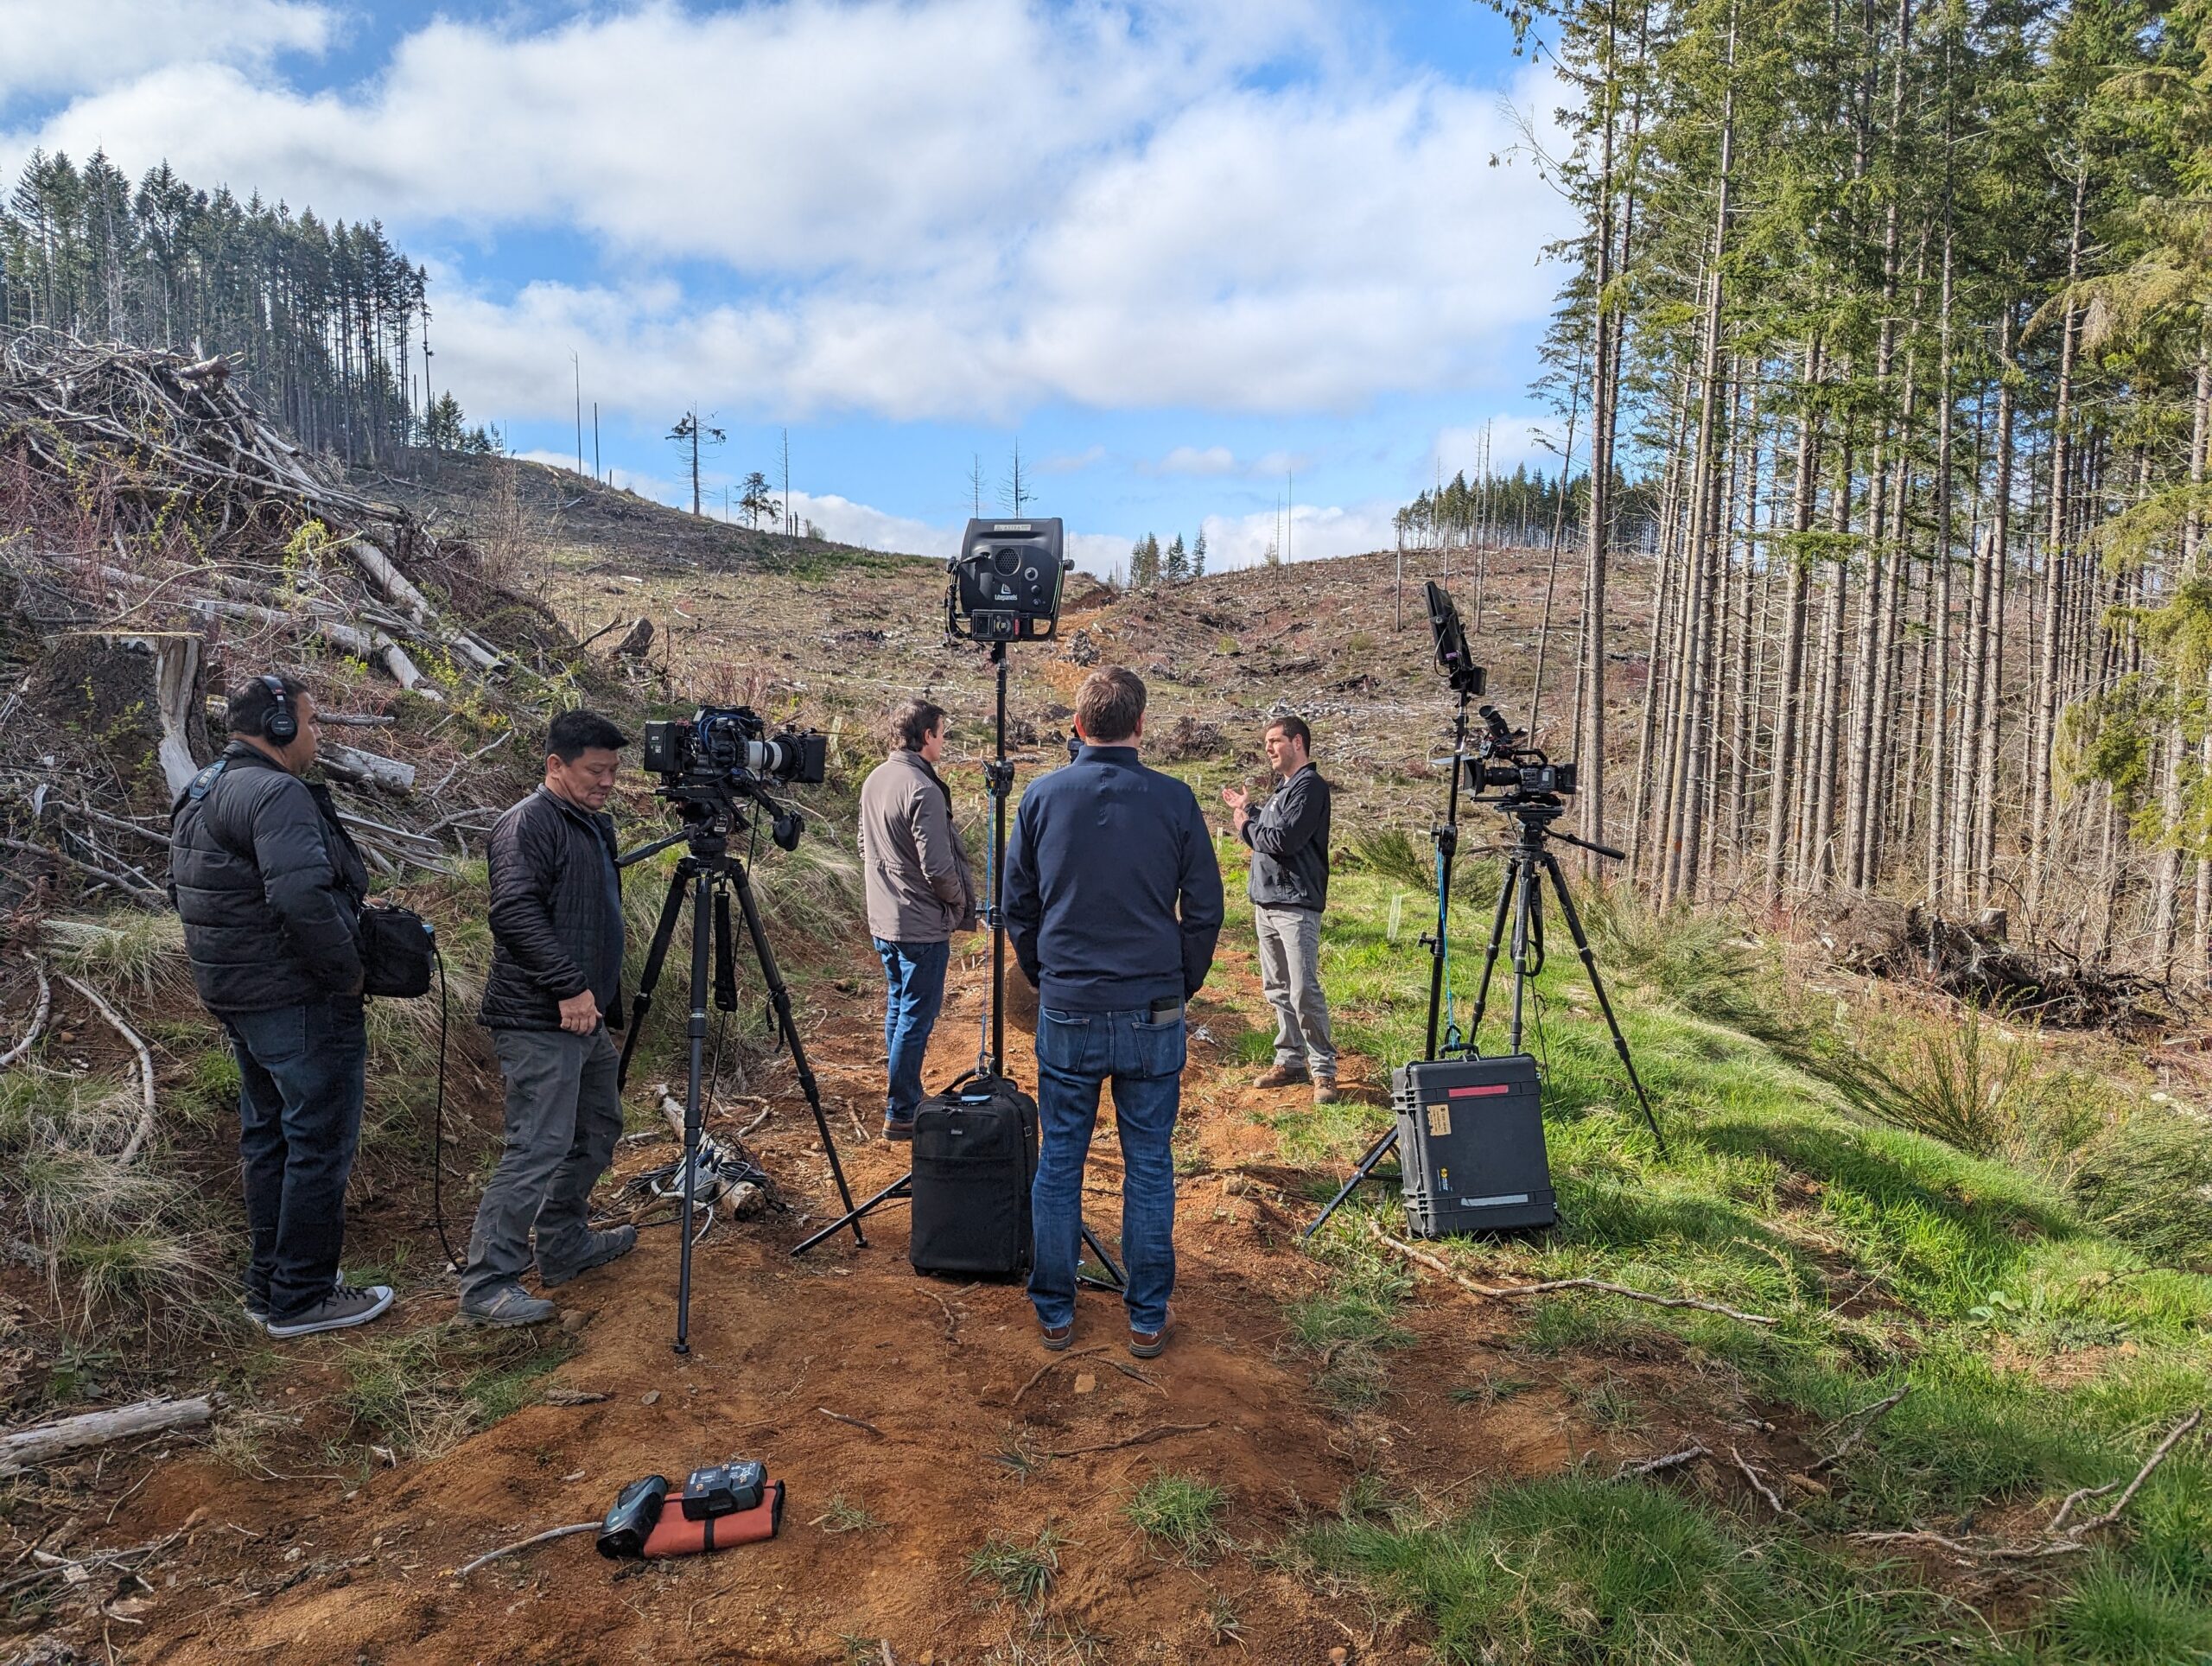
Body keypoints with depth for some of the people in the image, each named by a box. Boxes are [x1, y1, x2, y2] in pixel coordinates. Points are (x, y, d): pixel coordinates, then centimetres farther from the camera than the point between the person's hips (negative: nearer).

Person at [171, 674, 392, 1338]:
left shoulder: (199, 794, 13)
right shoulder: (277, 794, -20)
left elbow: (185, 889, 21)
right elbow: (302, 897, -30)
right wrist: (347, 972, -19)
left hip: (234, 994, 10)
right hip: (299, 1000, -10)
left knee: (267, 1137, 19)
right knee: (320, 1144, 0)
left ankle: (268, 1286, 29)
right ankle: (302, 1298, 8)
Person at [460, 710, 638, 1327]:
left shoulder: (596, 825, 16)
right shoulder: (528, 823, -13)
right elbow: (514, 912, -25)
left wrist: (604, 999, 21)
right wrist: (569, 988, -25)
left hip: (587, 1016, 10)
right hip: (540, 1022, -10)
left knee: (597, 1131, 19)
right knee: (537, 1148, -10)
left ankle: (566, 1244, 33)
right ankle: (486, 1286, -1)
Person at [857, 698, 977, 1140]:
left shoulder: (874, 780, 6)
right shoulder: (923, 790, -22)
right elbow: (937, 867, -23)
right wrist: (960, 900, -5)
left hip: (882, 920, 9)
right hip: (922, 926, -9)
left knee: (897, 1008, 19)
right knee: (916, 1019, 0)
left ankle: (902, 1097, 31)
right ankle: (901, 1114, 8)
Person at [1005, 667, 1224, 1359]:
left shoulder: (1042, 797, -1)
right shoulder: (1174, 800, -5)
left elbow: (1017, 907, 6)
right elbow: (1204, 911, -1)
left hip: (1066, 1011, 1)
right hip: (1152, 1012, -1)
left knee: (1058, 1163, 12)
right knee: (1149, 1165, 10)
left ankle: (1055, 1313, 23)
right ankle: (1147, 1320, 19)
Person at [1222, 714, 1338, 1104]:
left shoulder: (1310, 786, -11)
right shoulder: (1283, 788, 19)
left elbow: (1284, 840, -20)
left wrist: (1246, 826, -5)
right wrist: (1247, 809, 15)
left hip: (1296, 906, -10)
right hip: (1267, 903, 10)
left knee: (1304, 992, -10)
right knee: (1277, 991, 12)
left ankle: (1323, 1072, -2)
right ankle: (1290, 1061, 21)